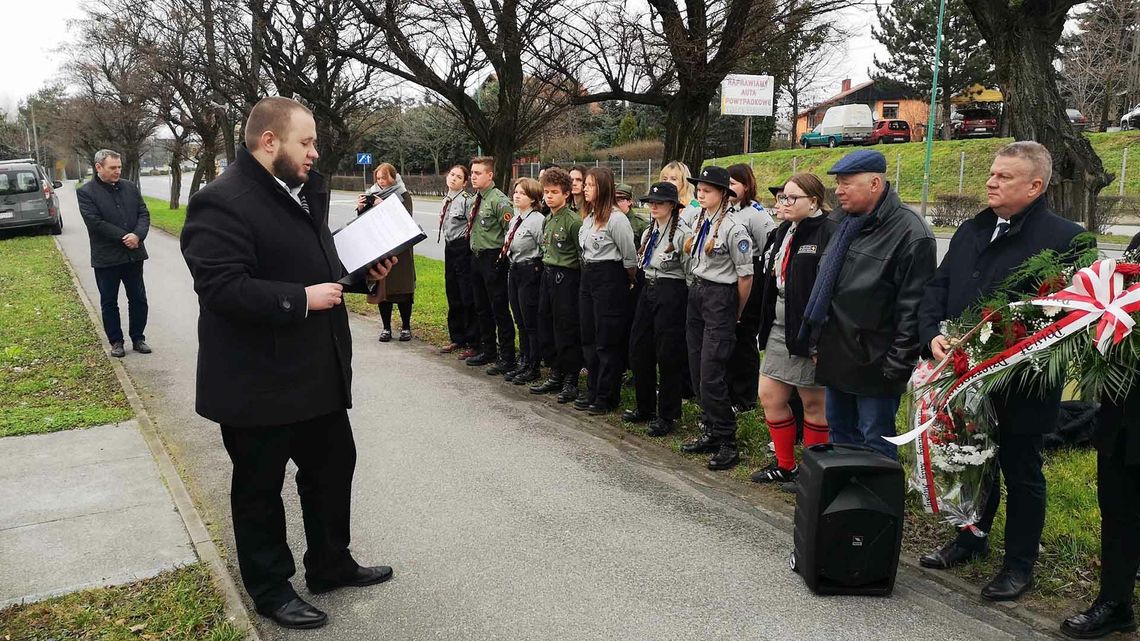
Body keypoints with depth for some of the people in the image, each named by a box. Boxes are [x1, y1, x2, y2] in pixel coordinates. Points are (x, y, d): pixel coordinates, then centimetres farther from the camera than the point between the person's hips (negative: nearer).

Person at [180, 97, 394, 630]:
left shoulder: (305, 191, 9)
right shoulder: (221, 202, -19)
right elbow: (221, 287, -27)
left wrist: (364, 269, 4)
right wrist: (301, 299, -25)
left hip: (318, 372, 9)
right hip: (258, 384, -9)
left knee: (333, 467, 19)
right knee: (260, 487, 10)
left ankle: (330, 565, 39)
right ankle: (270, 590, 28)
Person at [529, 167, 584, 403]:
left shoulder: (573, 221, -13)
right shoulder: (547, 220, 12)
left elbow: (583, 255, -12)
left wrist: (583, 284, -10)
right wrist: (546, 270, 17)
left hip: (566, 277, -9)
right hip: (547, 275, 9)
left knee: (567, 331, -2)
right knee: (546, 328, 12)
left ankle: (571, 381, 8)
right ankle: (555, 375, 24)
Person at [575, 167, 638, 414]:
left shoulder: (616, 218, -15)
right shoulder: (589, 216, 11)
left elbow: (630, 257, -9)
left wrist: (629, 282, 2)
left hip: (609, 278, -9)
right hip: (588, 276, 9)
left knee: (607, 341, -1)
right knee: (589, 338, 13)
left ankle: (608, 398, 9)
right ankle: (593, 392, 24)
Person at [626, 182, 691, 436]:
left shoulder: (681, 233, -11)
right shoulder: (648, 233, 14)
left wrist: (684, 300, -10)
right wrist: (649, 288, 16)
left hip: (672, 293, -8)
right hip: (648, 290, 8)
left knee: (668, 355, -2)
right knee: (638, 349, 10)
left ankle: (667, 415, 9)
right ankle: (645, 407, 25)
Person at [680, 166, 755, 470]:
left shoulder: (733, 228, -14)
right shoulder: (698, 222, 10)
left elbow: (745, 276, -10)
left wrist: (735, 314, -1)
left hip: (720, 297, -8)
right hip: (696, 294, 8)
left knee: (711, 374, -9)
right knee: (697, 370, 10)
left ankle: (727, 443, 1)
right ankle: (711, 432, 21)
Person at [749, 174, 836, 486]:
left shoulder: (829, 234, -15)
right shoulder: (782, 233, 13)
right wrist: (764, 325, 17)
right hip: (779, 328, 9)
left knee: (813, 402, 5)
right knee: (770, 396, 12)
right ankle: (785, 466, 27)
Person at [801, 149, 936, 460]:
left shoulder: (911, 232, -14)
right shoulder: (845, 222, 12)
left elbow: (913, 308, -16)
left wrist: (896, 367, -16)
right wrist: (817, 342, 17)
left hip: (873, 364, -8)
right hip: (836, 359, 8)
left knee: (875, 445, 3)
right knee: (840, 436, 19)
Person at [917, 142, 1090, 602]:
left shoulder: (1065, 238, -11)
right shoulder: (971, 232, 10)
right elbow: (936, 288, 9)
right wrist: (933, 335, -9)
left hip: (1021, 387, -6)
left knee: (1021, 473, 10)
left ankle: (1020, 564, 25)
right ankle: (972, 537, 39)